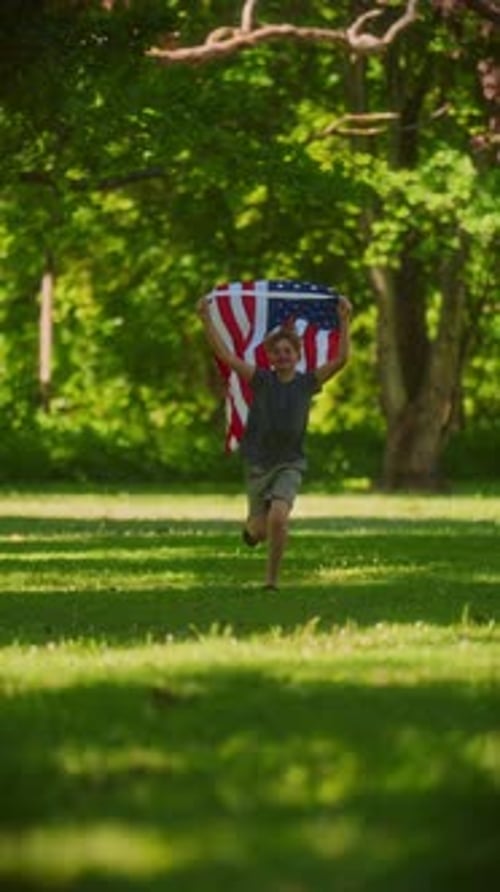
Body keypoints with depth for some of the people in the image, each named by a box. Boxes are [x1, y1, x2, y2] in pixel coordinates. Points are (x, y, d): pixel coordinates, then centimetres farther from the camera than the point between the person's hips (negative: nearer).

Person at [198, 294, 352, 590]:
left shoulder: (307, 383, -3)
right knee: (260, 528, 8)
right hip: (259, 464, 1)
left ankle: (273, 578, -6)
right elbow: (225, 355, -8)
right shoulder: (261, 380, -3)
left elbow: (341, 359, -11)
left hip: (290, 465, -1)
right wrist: (206, 319, -15)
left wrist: (345, 321, -18)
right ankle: (252, 526, 47)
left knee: (278, 517, -22)